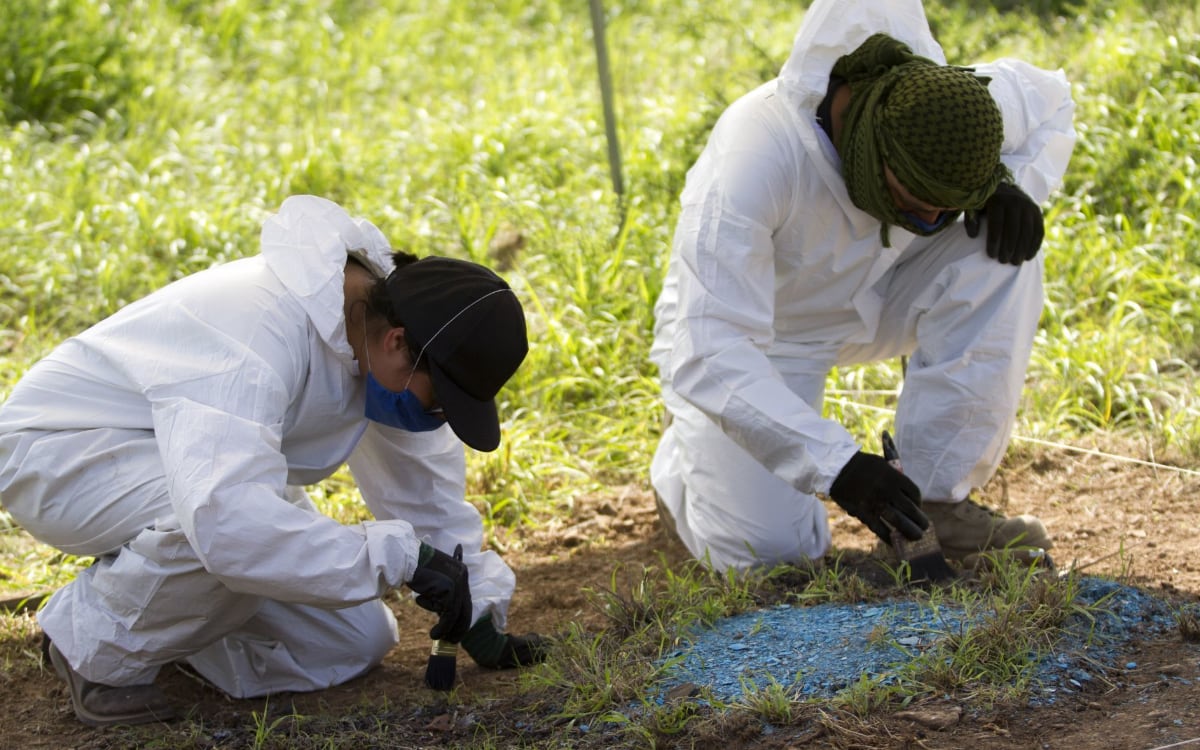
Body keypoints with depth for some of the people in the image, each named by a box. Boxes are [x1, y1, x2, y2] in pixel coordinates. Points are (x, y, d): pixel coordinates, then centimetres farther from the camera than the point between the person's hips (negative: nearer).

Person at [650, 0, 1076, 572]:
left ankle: (937, 500, -15)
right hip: (745, 330, -5)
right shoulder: (754, 154, -40)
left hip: (871, 303, 5)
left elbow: (1050, 100, 2)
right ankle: (688, 454, 16)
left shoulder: (952, 105, -24)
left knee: (1002, 246, -23)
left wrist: (1017, 183, -21)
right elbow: (708, 353, -43)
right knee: (771, 553, -20)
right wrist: (836, 465, -51)